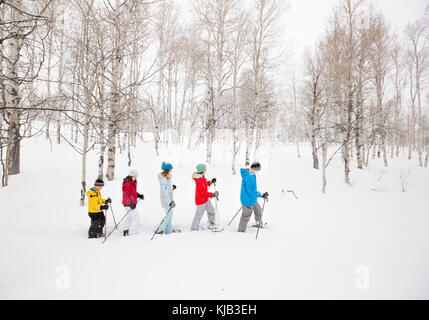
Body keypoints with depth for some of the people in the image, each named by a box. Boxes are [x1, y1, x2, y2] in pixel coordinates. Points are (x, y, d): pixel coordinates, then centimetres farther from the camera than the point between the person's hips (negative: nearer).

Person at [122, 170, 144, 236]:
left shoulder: (132, 183, 15)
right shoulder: (127, 184, -17)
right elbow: (127, 194, -24)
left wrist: (139, 195, 4)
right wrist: (131, 203, -30)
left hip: (132, 203, 10)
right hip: (129, 203, -10)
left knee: (130, 217, 19)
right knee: (135, 216, -8)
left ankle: (125, 231, 29)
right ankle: (132, 232, -3)